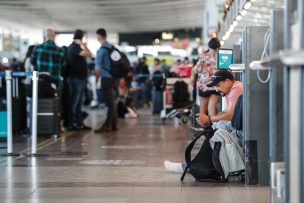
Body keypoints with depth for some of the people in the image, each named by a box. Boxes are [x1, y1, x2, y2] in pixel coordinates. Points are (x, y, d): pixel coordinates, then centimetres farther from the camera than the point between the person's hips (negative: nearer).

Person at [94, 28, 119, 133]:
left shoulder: (101, 50, -10)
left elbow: (98, 68, -9)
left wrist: (96, 79, 6)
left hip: (106, 78, -6)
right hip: (115, 77, 6)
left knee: (110, 103, -6)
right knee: (112, 102, 12)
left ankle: (107, 126, -4)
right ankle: (114, 125, 15)